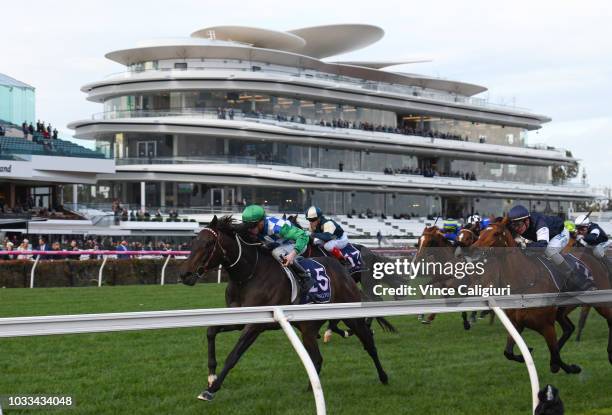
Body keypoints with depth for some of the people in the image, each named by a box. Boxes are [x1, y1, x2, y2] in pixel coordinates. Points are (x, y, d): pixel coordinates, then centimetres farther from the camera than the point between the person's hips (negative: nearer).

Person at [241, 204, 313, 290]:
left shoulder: (275, 227, -39)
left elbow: (303, 236, -42)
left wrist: (293, 254, -53)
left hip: (299, 244, -8)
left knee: (277, 252, -35)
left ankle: (306, 278, -24)